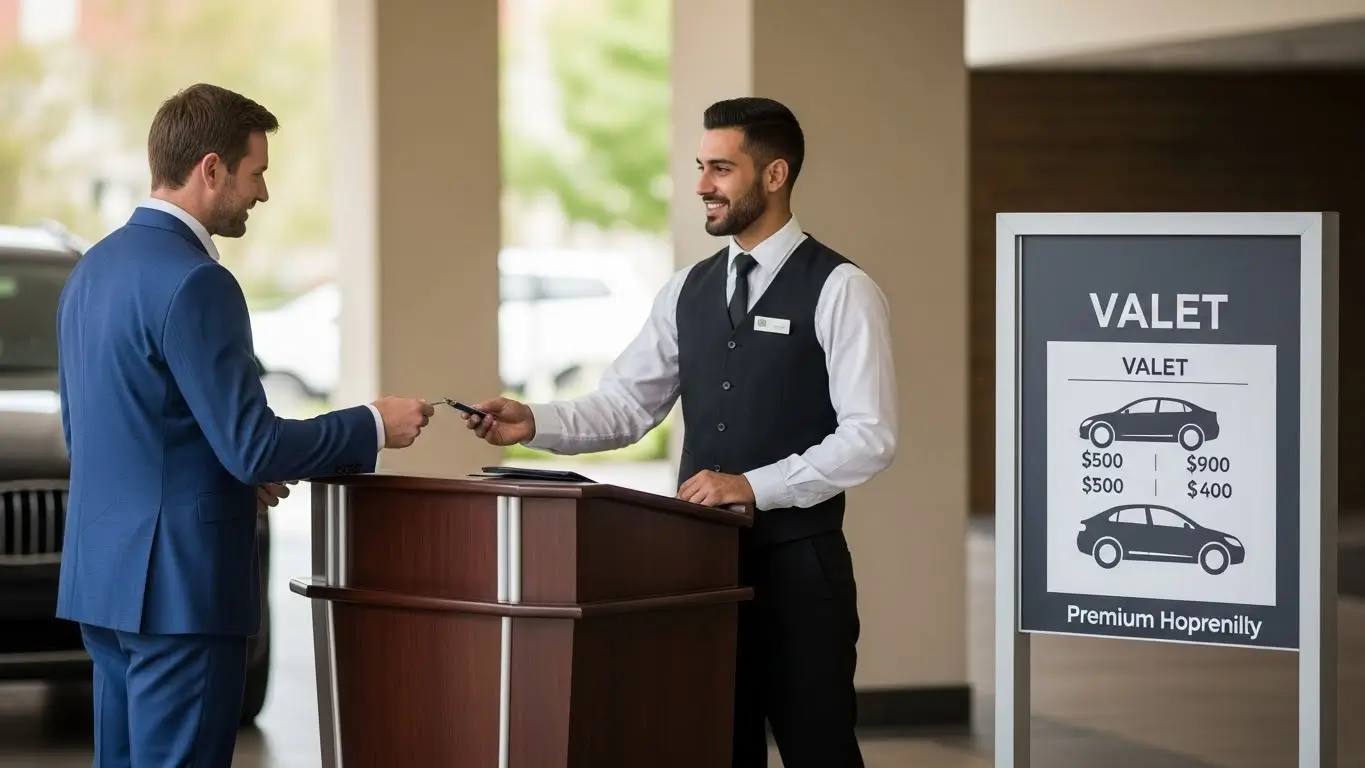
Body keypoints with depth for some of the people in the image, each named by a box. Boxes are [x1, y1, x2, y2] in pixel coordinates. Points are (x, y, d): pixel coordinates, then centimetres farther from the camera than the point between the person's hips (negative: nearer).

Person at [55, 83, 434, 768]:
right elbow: (253, 444, -19)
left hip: (102, 574, 9)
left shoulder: (94, 269, 12)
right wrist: (373, 427, -6)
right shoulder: (194, 282, -18)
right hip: (178, 583, -9)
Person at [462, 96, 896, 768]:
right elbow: (624, 406, 9)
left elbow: (870, 436, -13)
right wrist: (535, 424, -8)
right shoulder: (688, 290, 11)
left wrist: (753, 485, -20)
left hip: (799, 561, -6)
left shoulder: (839, 290, -7)